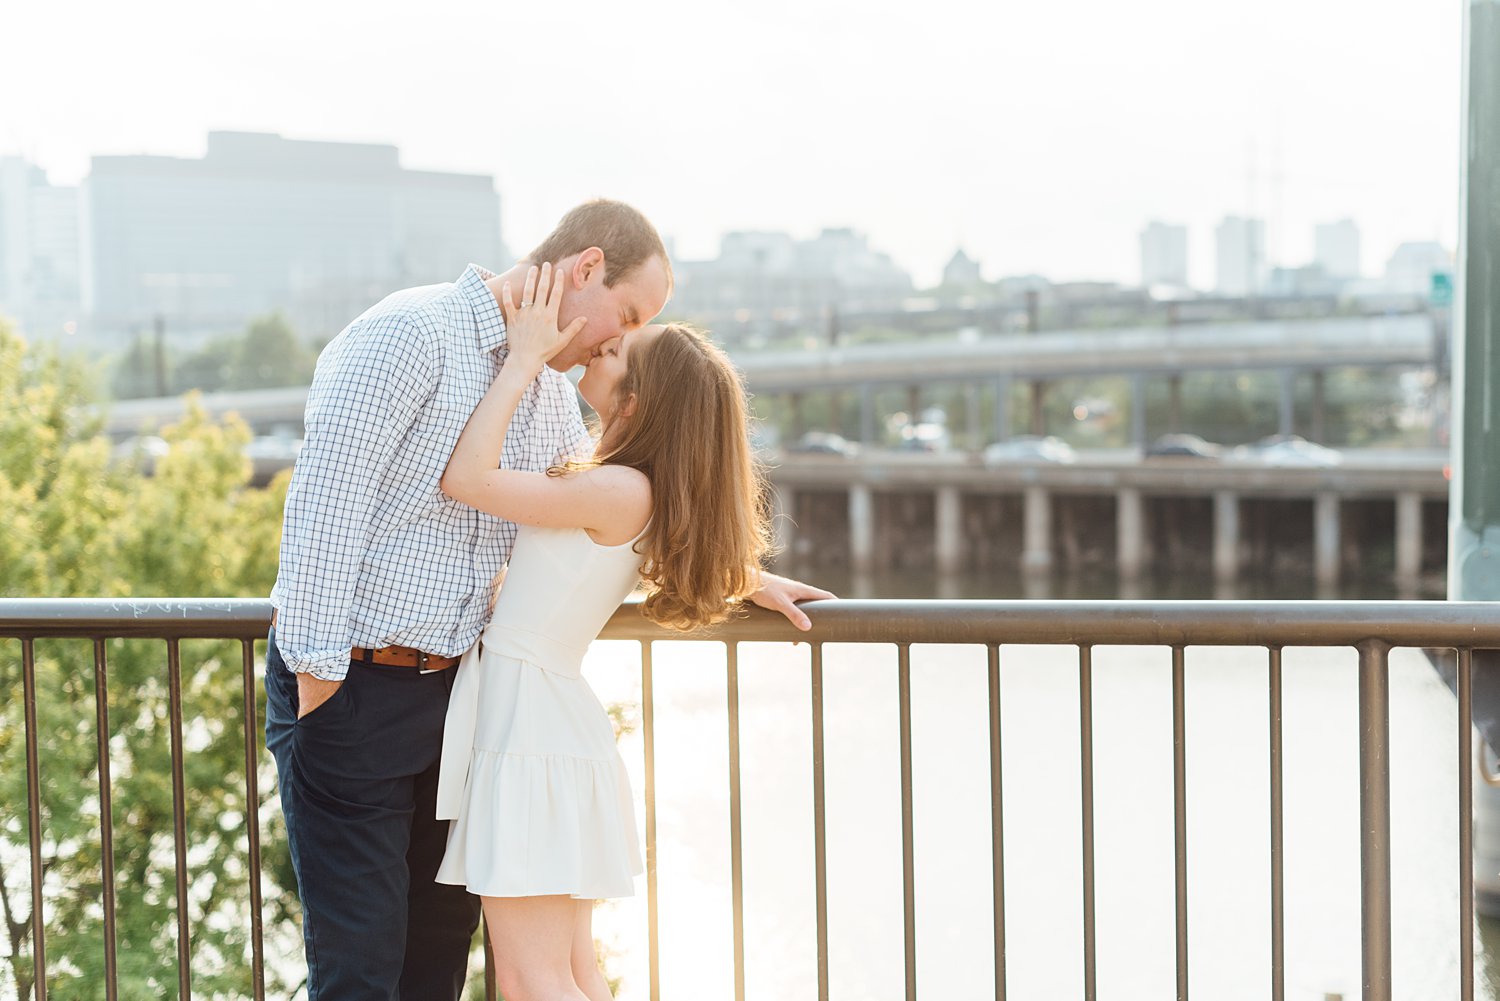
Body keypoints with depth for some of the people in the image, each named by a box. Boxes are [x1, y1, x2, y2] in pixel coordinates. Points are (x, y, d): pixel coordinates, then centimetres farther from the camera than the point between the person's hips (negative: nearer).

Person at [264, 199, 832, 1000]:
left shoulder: (549, 390, 13)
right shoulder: (409, 333, -13)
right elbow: (322, 506, -18)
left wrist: (746, 579, 23)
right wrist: (319, 679, -19)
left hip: (453, 690, 8)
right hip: (350, 691, -8)